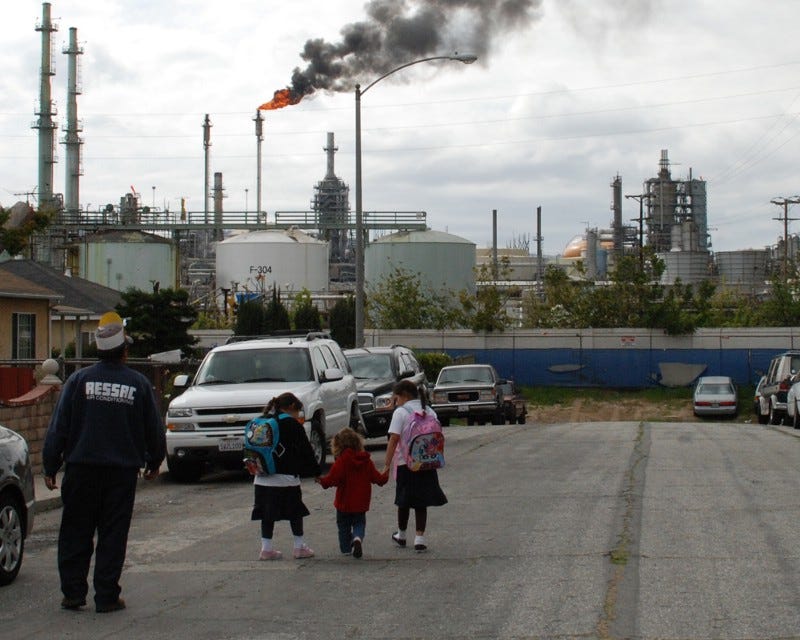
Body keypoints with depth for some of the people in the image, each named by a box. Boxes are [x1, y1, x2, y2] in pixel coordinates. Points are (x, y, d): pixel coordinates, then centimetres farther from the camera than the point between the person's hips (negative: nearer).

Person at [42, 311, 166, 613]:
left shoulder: (78, 380, -3)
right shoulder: (139, 384, -1)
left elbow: (58, 427, -3)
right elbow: (154, 428, 8)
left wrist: (50, 466, 4)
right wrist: (154, 461, 24)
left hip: (82, 468, 0)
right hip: (122, 471, 0)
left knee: (75, 533, 9)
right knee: (113, 536, 5)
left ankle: (73, 593, 10)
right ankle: (107, 597, 6)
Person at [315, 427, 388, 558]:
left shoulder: (341, 461, -13)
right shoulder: (366, 460, 1)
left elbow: (333, 478, -20)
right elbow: (376, 477, 6)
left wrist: (322, 480, -4)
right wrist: (385, 477, 26)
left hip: (344, 502, -3)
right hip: (361, 503, 3)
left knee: (344, 525, 12)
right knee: (359, 523, 13)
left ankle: (346, 548, 15)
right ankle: (358, 538, -16)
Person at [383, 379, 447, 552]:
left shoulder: (400, 413, -8)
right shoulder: (429, 411, 8)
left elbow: (393, 440, -13)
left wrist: (387, 465, -13)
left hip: (406, 463, -4)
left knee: (404, 501, 12)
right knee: (421, 502, 7)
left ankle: (401, 536, 28)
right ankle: (419, 538, -1)